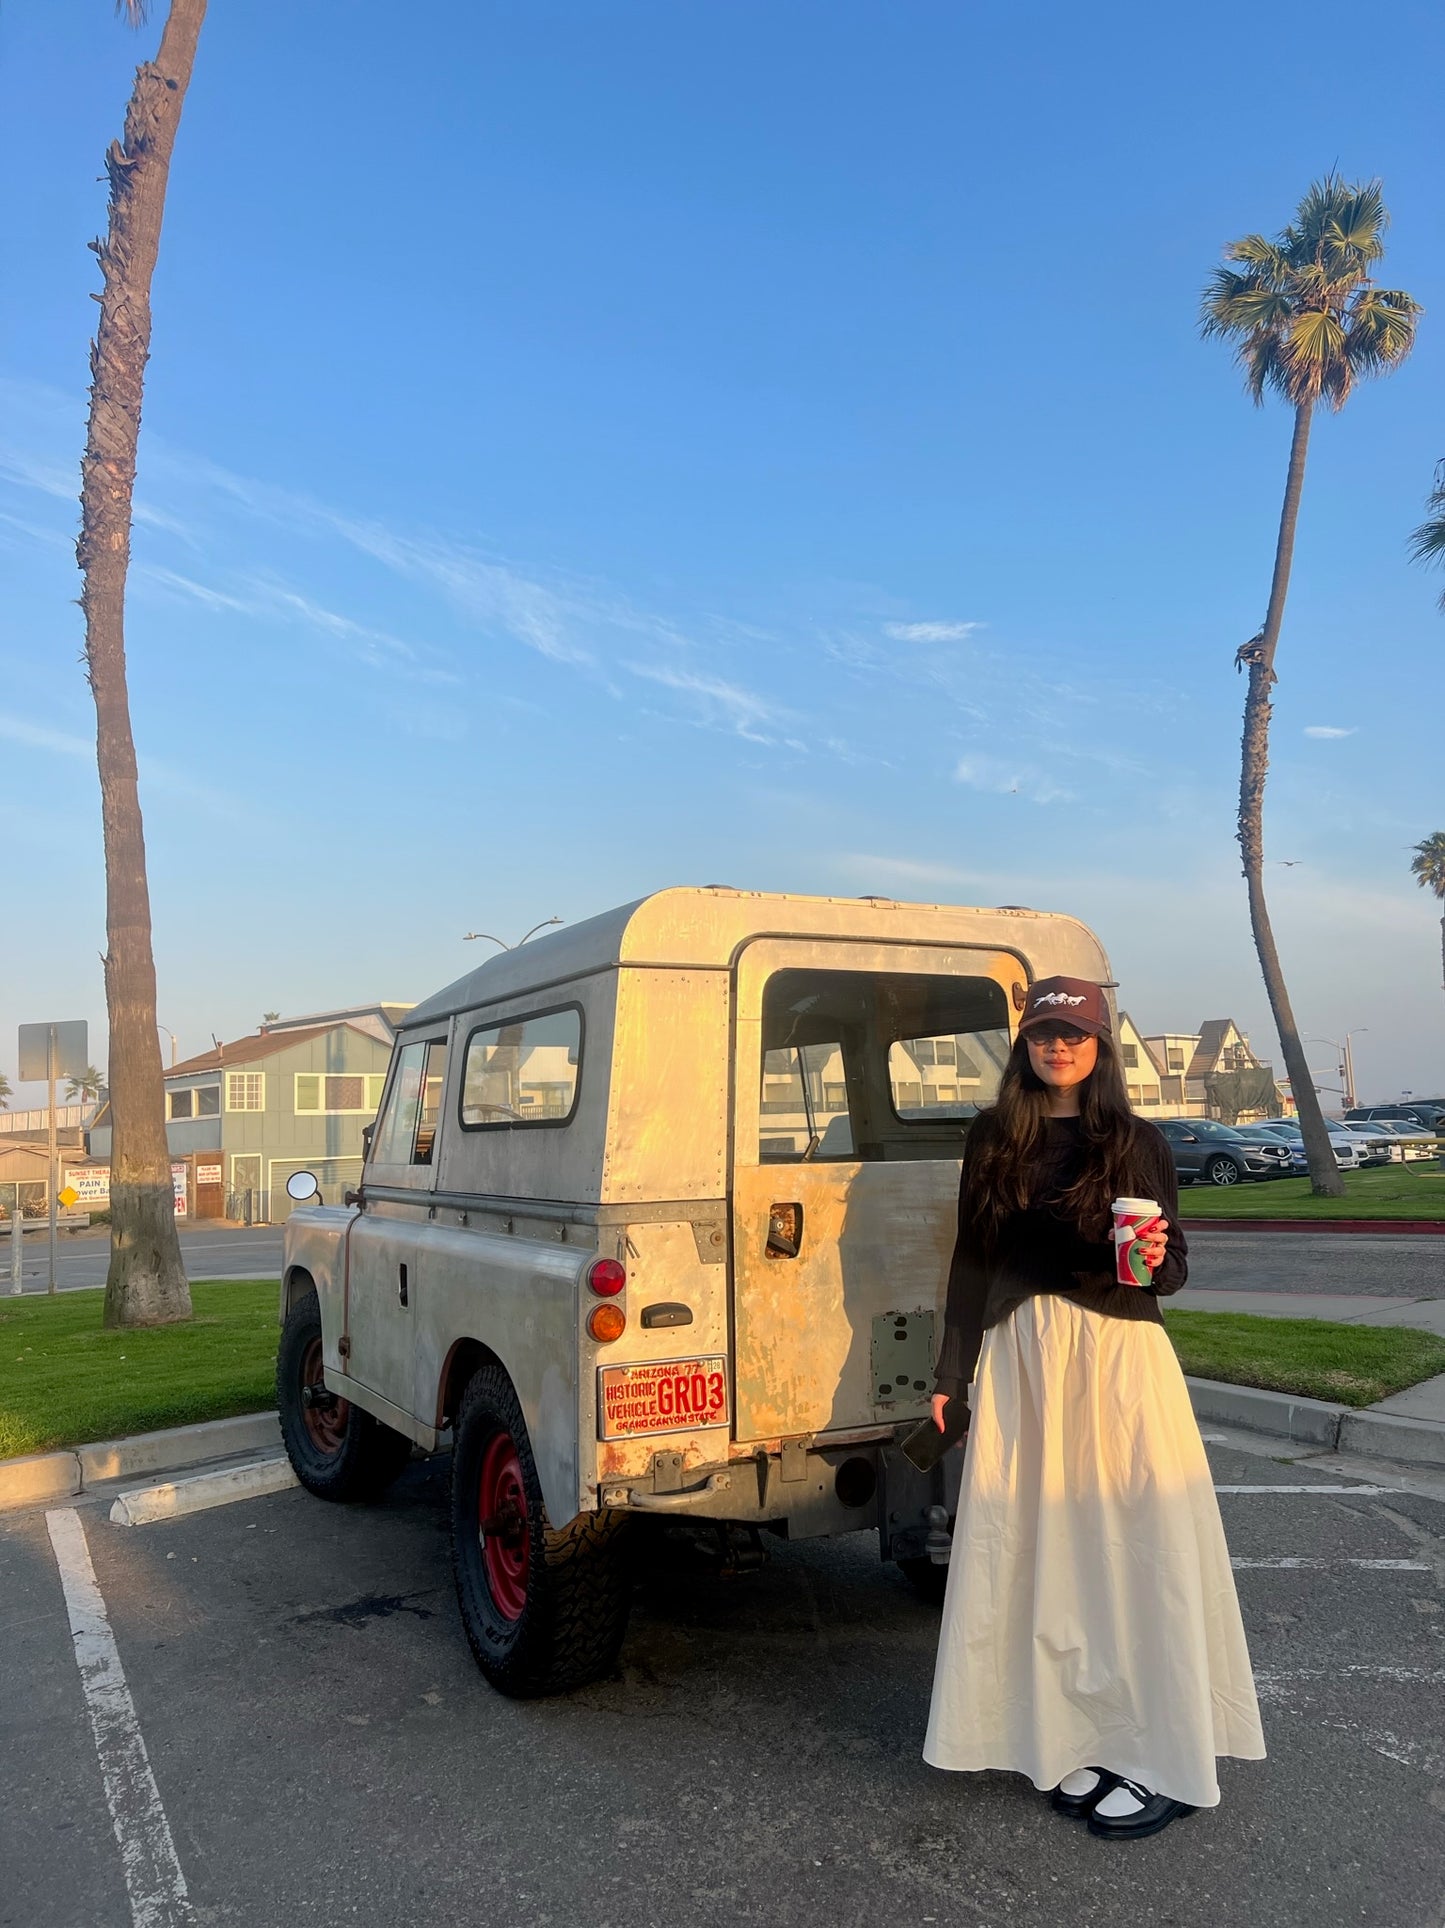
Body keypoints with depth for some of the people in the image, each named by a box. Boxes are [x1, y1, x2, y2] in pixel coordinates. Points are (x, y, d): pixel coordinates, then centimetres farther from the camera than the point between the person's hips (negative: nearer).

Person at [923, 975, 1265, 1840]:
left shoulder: (1137, 1143, 1)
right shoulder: (993, 1138, 7)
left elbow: (1173, 1267, 5)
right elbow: (971, 1259, 10)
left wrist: (1152, 1261, -19)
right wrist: (953, 1371, 9)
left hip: (1117, 1354, -2)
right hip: (1018, 1357, 3)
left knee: (1134, 1543, 0)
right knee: (1044, 1550, 8)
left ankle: (1162, 1757, 13)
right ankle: (1081, 1741, 22)